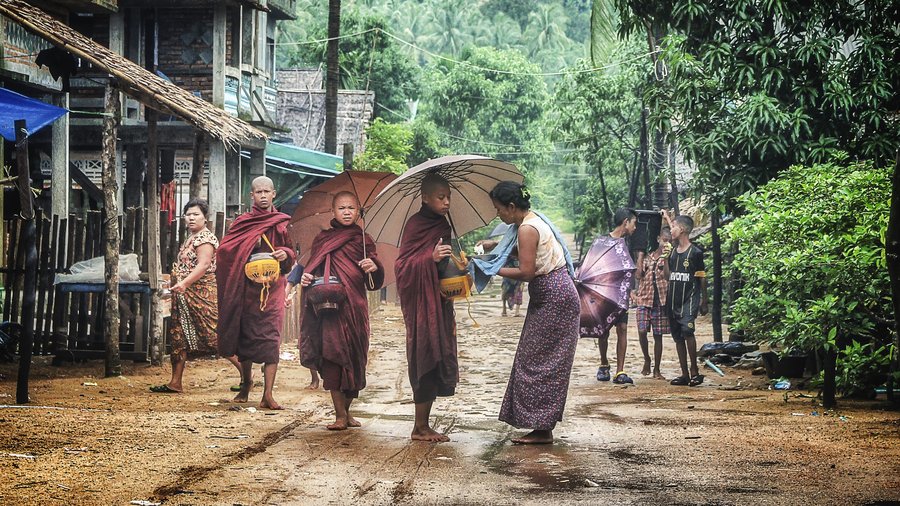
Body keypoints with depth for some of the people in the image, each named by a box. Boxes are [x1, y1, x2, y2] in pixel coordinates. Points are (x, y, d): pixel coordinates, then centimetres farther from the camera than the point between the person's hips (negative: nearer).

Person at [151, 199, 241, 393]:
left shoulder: (205, 238, -11)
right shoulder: (191, 238, 19)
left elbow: (204, 264, -23)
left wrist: (184, 283, -32)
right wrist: (179, 284, 15)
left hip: (201, 296, -10)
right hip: (185, 297, 10)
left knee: (216, 335, -11)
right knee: (179, 338, 8)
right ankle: (175, 383, 11)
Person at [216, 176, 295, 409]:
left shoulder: (282, 223, 8)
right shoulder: (242, 222, 8)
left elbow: (292, 253, 10)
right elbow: (224, 250, 2)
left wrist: (285, 254, -12)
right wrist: (248, 245, -14)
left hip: (272, 287, -1)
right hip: (246, 287, 1)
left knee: (271, 337, -11)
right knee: (245, 335, 8)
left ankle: (268, 394, -16)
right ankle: (246, 382, 28)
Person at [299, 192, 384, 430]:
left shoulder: (363, 240, 9)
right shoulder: (322, 239, 11)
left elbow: (374, 283, 4)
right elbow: (312, 269, 18)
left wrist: (374, 267, -18)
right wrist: (306, 278, -4)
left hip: (355, 307, 1)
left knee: (355, 358, 3)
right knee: (333, 355, -11)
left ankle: (347, 411, 20)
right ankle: (340, 415, -10)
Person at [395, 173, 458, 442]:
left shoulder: (442, 225, 14)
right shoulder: (415, 225, -9)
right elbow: (403, 266, -15)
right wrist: (431, 258, -28)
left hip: (440, 303, 8)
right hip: (421, 304, -8)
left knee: (438, 362, 7)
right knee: (426, 360, -7)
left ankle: (424, 425, 13)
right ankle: (420, 427, -1)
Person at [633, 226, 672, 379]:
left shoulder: (669, 257, 3)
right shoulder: (647, 256, 9)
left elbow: (668, 276, -13)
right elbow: (639, 275, 17)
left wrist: (665, 258, -19)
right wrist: (635, 292, 4)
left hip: (660, 300, -1)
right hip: (644, 299, 2)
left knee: (658, 335, 3)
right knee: (642, 332, -9)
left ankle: (656, 369, 11)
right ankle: (647, 360, 15)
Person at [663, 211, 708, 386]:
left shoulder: (695, 252, -5)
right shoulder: (673, 252, 13)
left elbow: (702, 278, -3)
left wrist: (704, 302, -4)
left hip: (689, 300, -7)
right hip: (673, 301, 7)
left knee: (687, 330, -23)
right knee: (677, 336, 6)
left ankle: (695, 371, -15)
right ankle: (685, 374, 11)